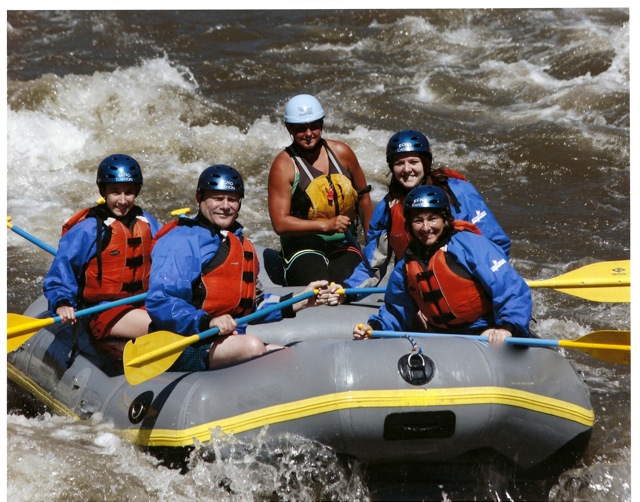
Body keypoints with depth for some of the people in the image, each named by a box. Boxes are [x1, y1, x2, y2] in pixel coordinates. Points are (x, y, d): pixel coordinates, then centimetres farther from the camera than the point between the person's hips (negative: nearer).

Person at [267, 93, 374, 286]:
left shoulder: (341, 153, 6)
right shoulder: (283, 165, -7)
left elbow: (363, 196, 21)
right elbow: (280, 223, -12)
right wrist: (326, 225, -21)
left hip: (345, 248, 3)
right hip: (303, 249, -3)